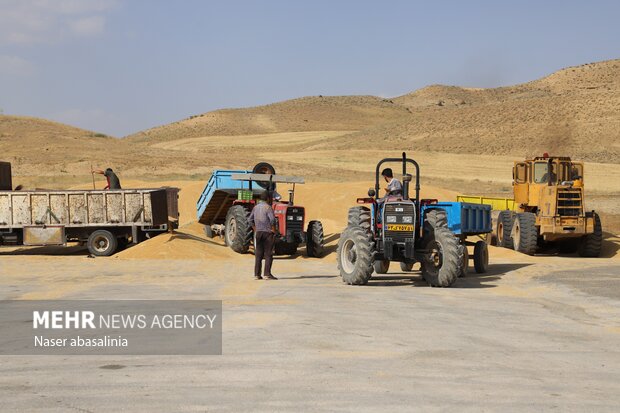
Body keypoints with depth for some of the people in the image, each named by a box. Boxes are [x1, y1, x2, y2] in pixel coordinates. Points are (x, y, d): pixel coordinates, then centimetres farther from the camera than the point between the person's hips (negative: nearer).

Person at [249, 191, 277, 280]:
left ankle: (257, 274, 8)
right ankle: (267, 274, -5)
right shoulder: (268, 207, -11)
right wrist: (273, 230, -10)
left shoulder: (256, 207, 9)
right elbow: (272, 220, -21)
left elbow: (250, 220, 12)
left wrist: (255, 230, 14)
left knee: (258, 254, 8)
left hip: (258, 233, 6)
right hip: (268, 233, -6)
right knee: (268, 254, -2)